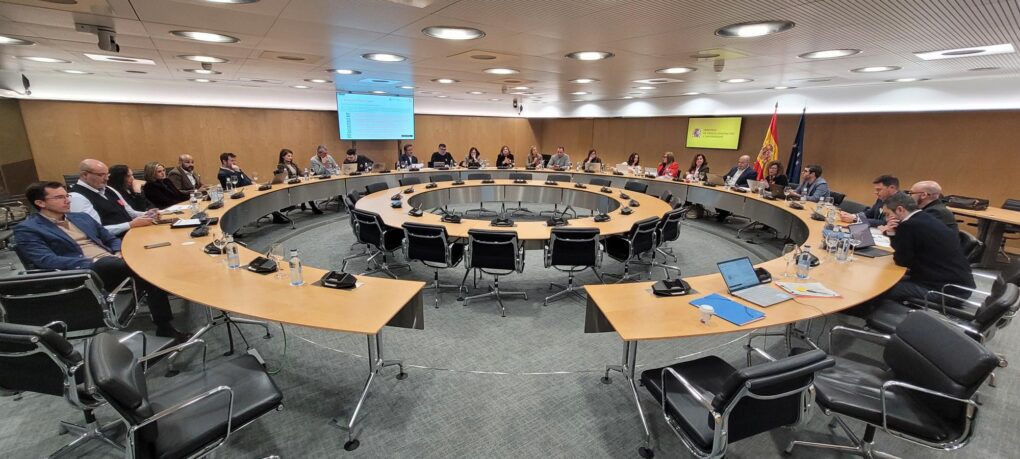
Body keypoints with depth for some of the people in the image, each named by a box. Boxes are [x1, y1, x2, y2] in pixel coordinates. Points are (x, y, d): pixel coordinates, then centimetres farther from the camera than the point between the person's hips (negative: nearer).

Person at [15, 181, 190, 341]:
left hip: (113, 261, 6)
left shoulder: (81, 217, 22)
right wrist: (91, 262, -19)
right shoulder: (27, 229, 4)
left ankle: (164, 325, -21)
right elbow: (47, 261, -11)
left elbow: (111, 239, 24)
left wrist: (119, 253, 1)